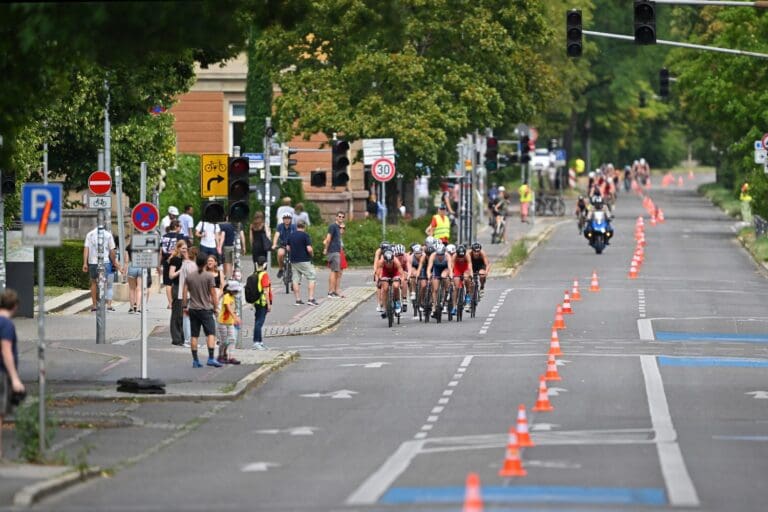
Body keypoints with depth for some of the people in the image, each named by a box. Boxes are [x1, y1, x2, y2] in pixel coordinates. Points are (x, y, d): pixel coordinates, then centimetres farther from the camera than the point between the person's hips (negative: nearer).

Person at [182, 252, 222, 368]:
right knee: (211, 333, -5)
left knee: (194, 335, 7)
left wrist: (185, 306, 13)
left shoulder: (189, 277, 4)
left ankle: (195, 360, 8)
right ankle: (211, 358, -18)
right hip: (206, 309, -4)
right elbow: (213, 293, -7)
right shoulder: (209, 276, -8)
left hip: (193, 309, 4)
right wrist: (215, 307, 2)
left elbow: (185, 292, 4)